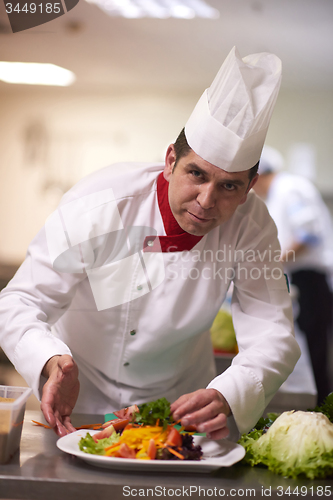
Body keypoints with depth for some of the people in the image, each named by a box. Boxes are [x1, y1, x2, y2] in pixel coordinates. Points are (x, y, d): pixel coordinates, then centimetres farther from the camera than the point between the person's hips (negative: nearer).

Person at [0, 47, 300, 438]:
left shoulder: (251, 223, -19)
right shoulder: (96, 206, -26)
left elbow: (272, 334, -22)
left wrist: (227, 397, -44)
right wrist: (53, 363, -45)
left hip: (179, 396, 2)